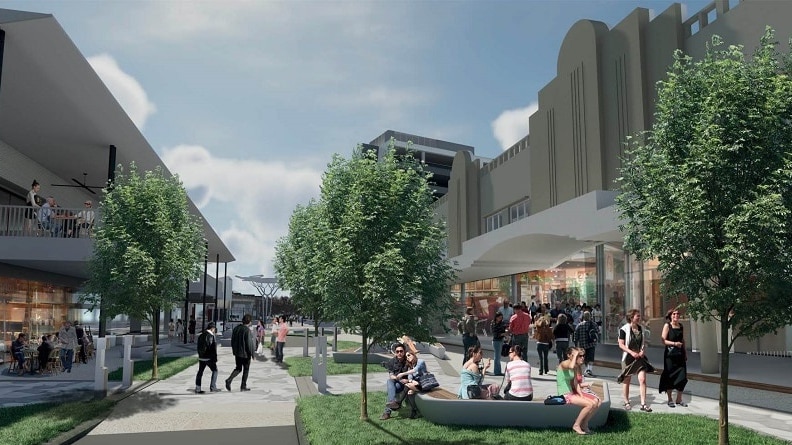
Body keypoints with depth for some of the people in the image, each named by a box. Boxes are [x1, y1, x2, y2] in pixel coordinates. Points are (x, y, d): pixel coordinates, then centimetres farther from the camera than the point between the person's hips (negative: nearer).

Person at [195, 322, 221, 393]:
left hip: (201, 357, 8)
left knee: (200, 372, 10)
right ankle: (213, 387, 4)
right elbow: (213, 349, -16)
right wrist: (215, 358, -11)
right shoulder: (211, 336, -15)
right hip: (209, 358, -7)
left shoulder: (201, 335, 10)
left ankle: (197, 389, 11)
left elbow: (199, 348, 15)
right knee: (214, 370, 5)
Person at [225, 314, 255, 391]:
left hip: (237, 353, 7)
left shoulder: (236, 328, 5)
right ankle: (243, 386, 12)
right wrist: (252, 353, -8)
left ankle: (229, 380, -4)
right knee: (246, 369, 8)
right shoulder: (247, 330, -19)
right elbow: (249, 343, -19)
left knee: (238, 368, 17)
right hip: (245, 353, -7)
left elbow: (232, 341, 12)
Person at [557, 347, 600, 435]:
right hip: (564, 395, -9)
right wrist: (575, 355, -25)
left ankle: (584, 424, 12)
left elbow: (576, 383, 15)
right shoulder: (564, 364, -15)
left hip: (572, 393, 9)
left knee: (595, 404, -2)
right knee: (589, 405, -20)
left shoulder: (575, 367, 13)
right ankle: (576, 425, -5)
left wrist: (581, 396, 2)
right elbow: (571, 366, -40)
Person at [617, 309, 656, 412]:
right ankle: (626, 402, 22)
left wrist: (642, 351, -4)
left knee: (642, 380, -5)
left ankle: (643, 404, 0)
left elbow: (643, 343, 15)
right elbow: (621, 344, -11)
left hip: (640, 357, 4)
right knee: (626, 381, 7)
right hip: (628, 357, -4)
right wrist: (632, 353, -19)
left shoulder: (641, 329, 6)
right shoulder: (624, 329, -10)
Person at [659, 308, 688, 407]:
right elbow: (663, 340, -9)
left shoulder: (681, 325, 11)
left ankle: (679, 400, 16)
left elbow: (683, 340, 20)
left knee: (682, 377, 3)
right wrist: (674, 343, -20)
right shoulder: (667, 325, -4)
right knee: (670, 377, 1)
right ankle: (670, 400, 13)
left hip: (680, 354, 5)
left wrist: (685, 352, 18)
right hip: (670, 354, -5)